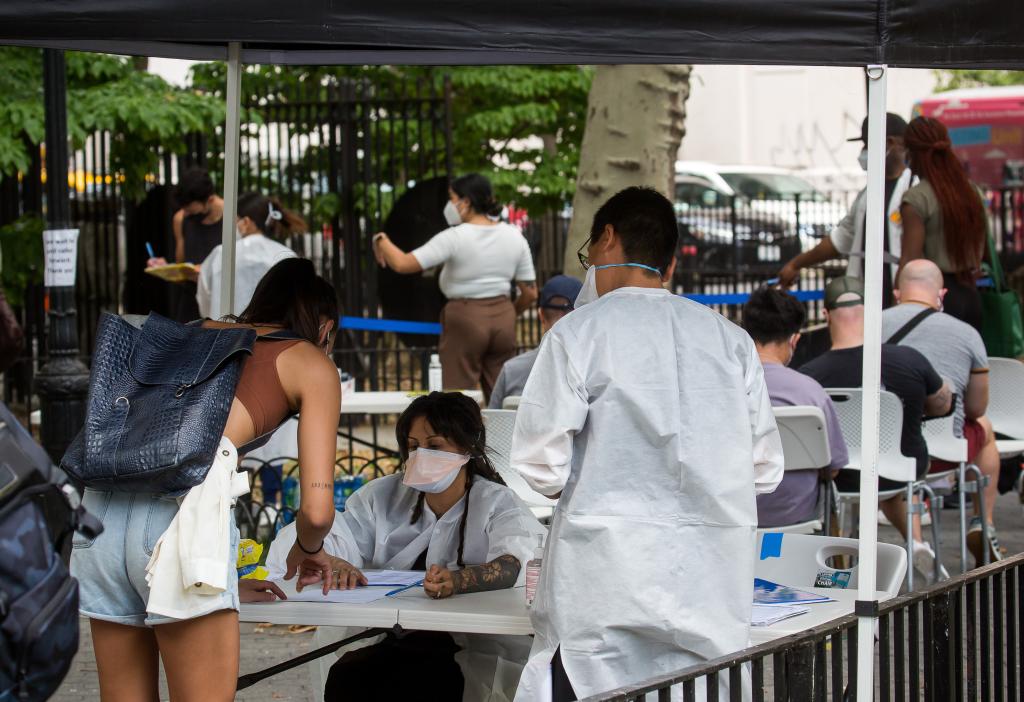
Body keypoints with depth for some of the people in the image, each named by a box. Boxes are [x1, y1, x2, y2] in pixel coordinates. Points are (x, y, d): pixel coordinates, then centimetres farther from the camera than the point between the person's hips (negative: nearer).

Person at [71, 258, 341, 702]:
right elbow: (316, 510, 6)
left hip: (104, 502, 6)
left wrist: (227, 582, 38)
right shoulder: (313, 365, 15)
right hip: (182, 510, -6)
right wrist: (307, 550, 30)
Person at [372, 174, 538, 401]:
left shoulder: (454, 238, -11)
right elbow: (530, 293, 7)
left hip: (464, 317, -5)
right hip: (503, 317, 5)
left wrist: (381, 241, 4)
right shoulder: (514, 236, 5)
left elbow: (402, 264, -15)